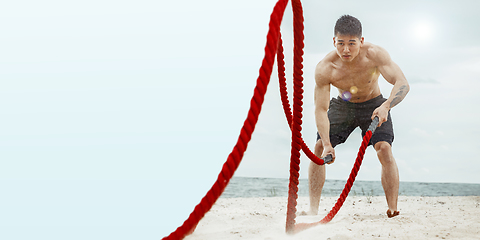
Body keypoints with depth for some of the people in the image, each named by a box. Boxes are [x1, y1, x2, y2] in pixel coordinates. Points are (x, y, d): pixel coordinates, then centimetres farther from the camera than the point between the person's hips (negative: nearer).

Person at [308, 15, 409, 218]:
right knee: (319, 148, -13)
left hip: (373, 105, -1)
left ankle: (393, 210, -14)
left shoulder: (375, 54, -31)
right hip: (343, 105, 1)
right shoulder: (324, 69, -28)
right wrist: (327, 145, -37)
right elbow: (320, 109, -26)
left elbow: (402, 83, -39)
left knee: (384, 149, -21)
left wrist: (386, 106, -58)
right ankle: (313, 210, -6)